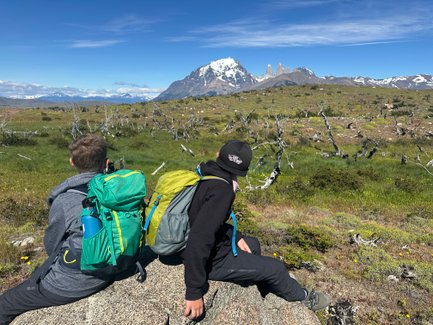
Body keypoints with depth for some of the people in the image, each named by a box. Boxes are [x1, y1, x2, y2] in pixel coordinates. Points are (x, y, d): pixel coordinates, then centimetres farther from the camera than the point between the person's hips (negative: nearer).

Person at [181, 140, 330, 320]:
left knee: (253, 244, 29)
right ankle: (302, 297, 36)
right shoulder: (221, 189, -31)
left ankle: (265, 292, 50)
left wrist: (236, 236, 7)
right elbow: (198, 241, -36)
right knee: (276, 268, 6)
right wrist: (194, 292, -29)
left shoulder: (205, 176, -3)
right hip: (212, 259, -9)